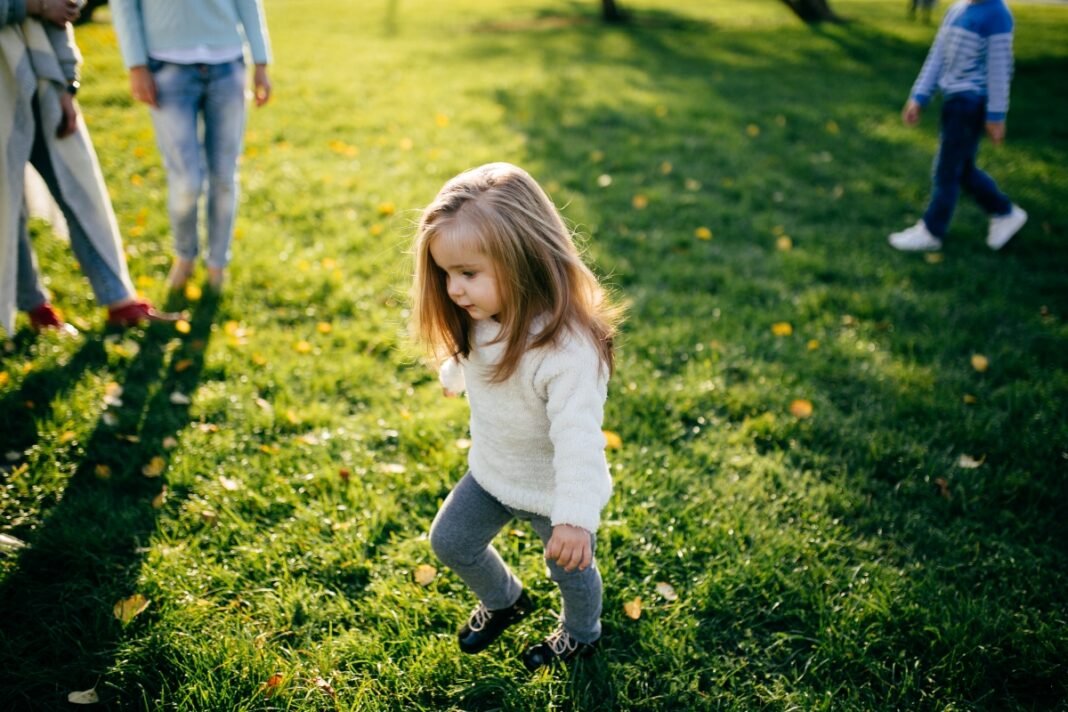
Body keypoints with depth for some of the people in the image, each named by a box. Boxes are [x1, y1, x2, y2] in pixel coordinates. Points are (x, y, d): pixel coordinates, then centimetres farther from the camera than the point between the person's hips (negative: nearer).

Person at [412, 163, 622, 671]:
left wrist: (575, 517, -39)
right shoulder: (480, 322, -14)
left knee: (570, 568, 20)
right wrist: (454, 375, 32)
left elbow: (578, 438, -38)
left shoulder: (568, 349, -39)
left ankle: (580, 636, 53)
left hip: (552, 493, -6)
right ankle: (504, 602, 51)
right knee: (449, 542, 21)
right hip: (491, 473, 7)